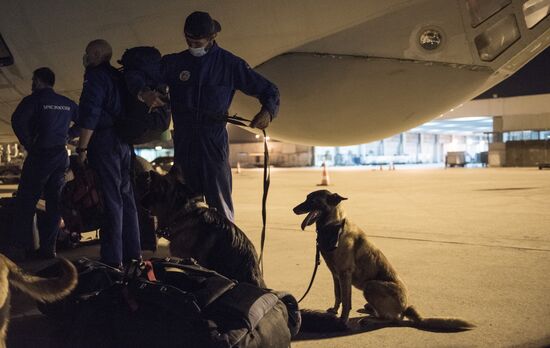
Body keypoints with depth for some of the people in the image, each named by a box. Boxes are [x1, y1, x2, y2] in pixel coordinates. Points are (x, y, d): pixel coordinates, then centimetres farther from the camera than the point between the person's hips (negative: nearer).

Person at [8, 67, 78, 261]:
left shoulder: (34, 99, -5)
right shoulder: (67, 103, 11)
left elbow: (18, 120, -21)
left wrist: (28, 144, -11)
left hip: (40, 155, -5)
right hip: (61, 156, 5)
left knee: (25, 202, -1)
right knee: (54, 203, 8)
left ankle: (20, 248, -6)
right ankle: (48, 247, 6)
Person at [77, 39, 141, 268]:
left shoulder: (96, 75, -6)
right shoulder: (118, 77, 20)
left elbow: (90, 114, -16)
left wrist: (82, 147, -15)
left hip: (105, 142, -8)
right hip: (124, 143, 9)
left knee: (111, 200, -10)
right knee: (126, 197, 11)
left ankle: (112, 259, -9)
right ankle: (133, 254, 16)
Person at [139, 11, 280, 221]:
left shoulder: (230, 64, 1)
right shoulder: (173, 63, 6)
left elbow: (269, 90, 4)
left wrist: (268, 111, -17)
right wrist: (143, 93, -22)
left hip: (214, 143, -3)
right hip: (183, 143, 3)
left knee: (220, 204, -6)